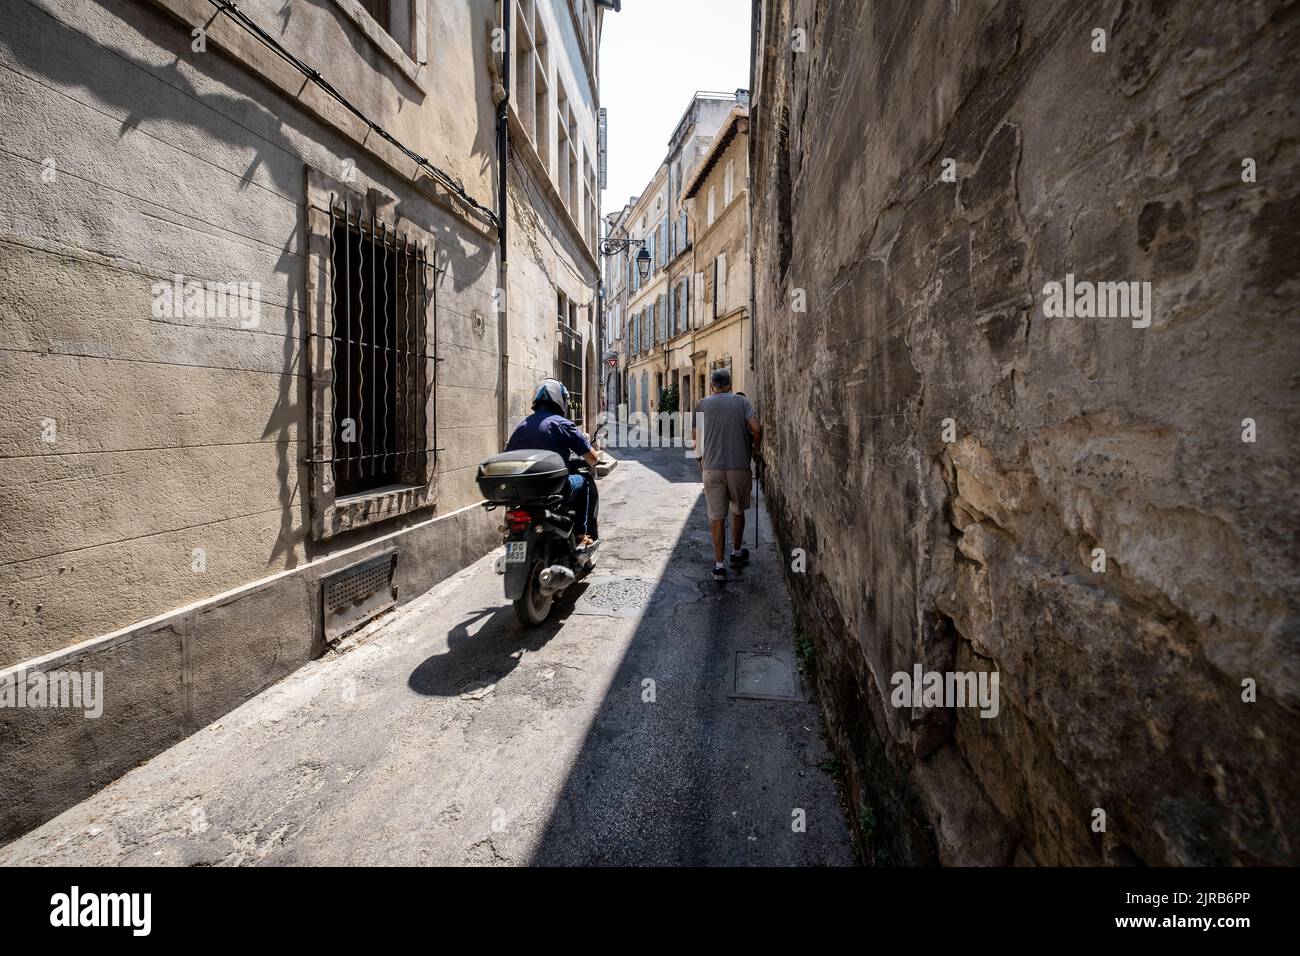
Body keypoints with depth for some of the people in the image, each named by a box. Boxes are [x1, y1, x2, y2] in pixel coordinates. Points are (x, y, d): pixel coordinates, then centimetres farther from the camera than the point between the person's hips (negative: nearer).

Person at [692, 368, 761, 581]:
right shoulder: (741, 401, 3)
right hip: (739, 465, 0)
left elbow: (694, 435, 7)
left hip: (711, 467, 0)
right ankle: (737, 552, 35)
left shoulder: (703, 404, 4)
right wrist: (754, 449, 10)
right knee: (738, 511, 20)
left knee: (717, 516, 5)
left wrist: (701, 456, 24)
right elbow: (756, 429, -8)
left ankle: (719, 565, 5)